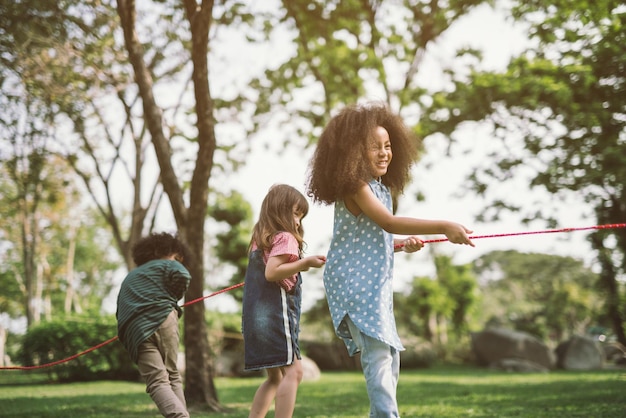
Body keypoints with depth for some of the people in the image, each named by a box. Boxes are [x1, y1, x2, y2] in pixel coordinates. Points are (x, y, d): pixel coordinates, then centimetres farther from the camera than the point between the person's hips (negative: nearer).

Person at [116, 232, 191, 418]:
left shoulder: (129, 279, 36)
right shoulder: (165, 265, 16)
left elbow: (120, 313, 33)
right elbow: (182, 276, -6)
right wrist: (171, 301, 12)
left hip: (135, 332, 3)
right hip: (163, 320, -3)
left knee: (157, 382, -9)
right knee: (172, 375, 11)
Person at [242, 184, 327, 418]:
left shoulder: (260, 239, 20)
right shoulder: (285, 238, -6)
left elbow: (263, 273, 14)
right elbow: (271, 272, -19)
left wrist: (299, 266, 16)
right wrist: (305, 263, -17)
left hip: (256, 316, 9)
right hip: (276, 313, -9)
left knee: (275, 377, 15)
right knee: (293, 371, -13)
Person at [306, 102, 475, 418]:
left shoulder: (380, 189, 16)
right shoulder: (355, 186, -13)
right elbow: (389, 222, -25)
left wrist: (403, 245, 3)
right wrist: (444, 227, -29)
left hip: (376, 284, 10)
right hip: (354, 282, -10)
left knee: (389, 357, 13)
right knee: (377, 352, -19)